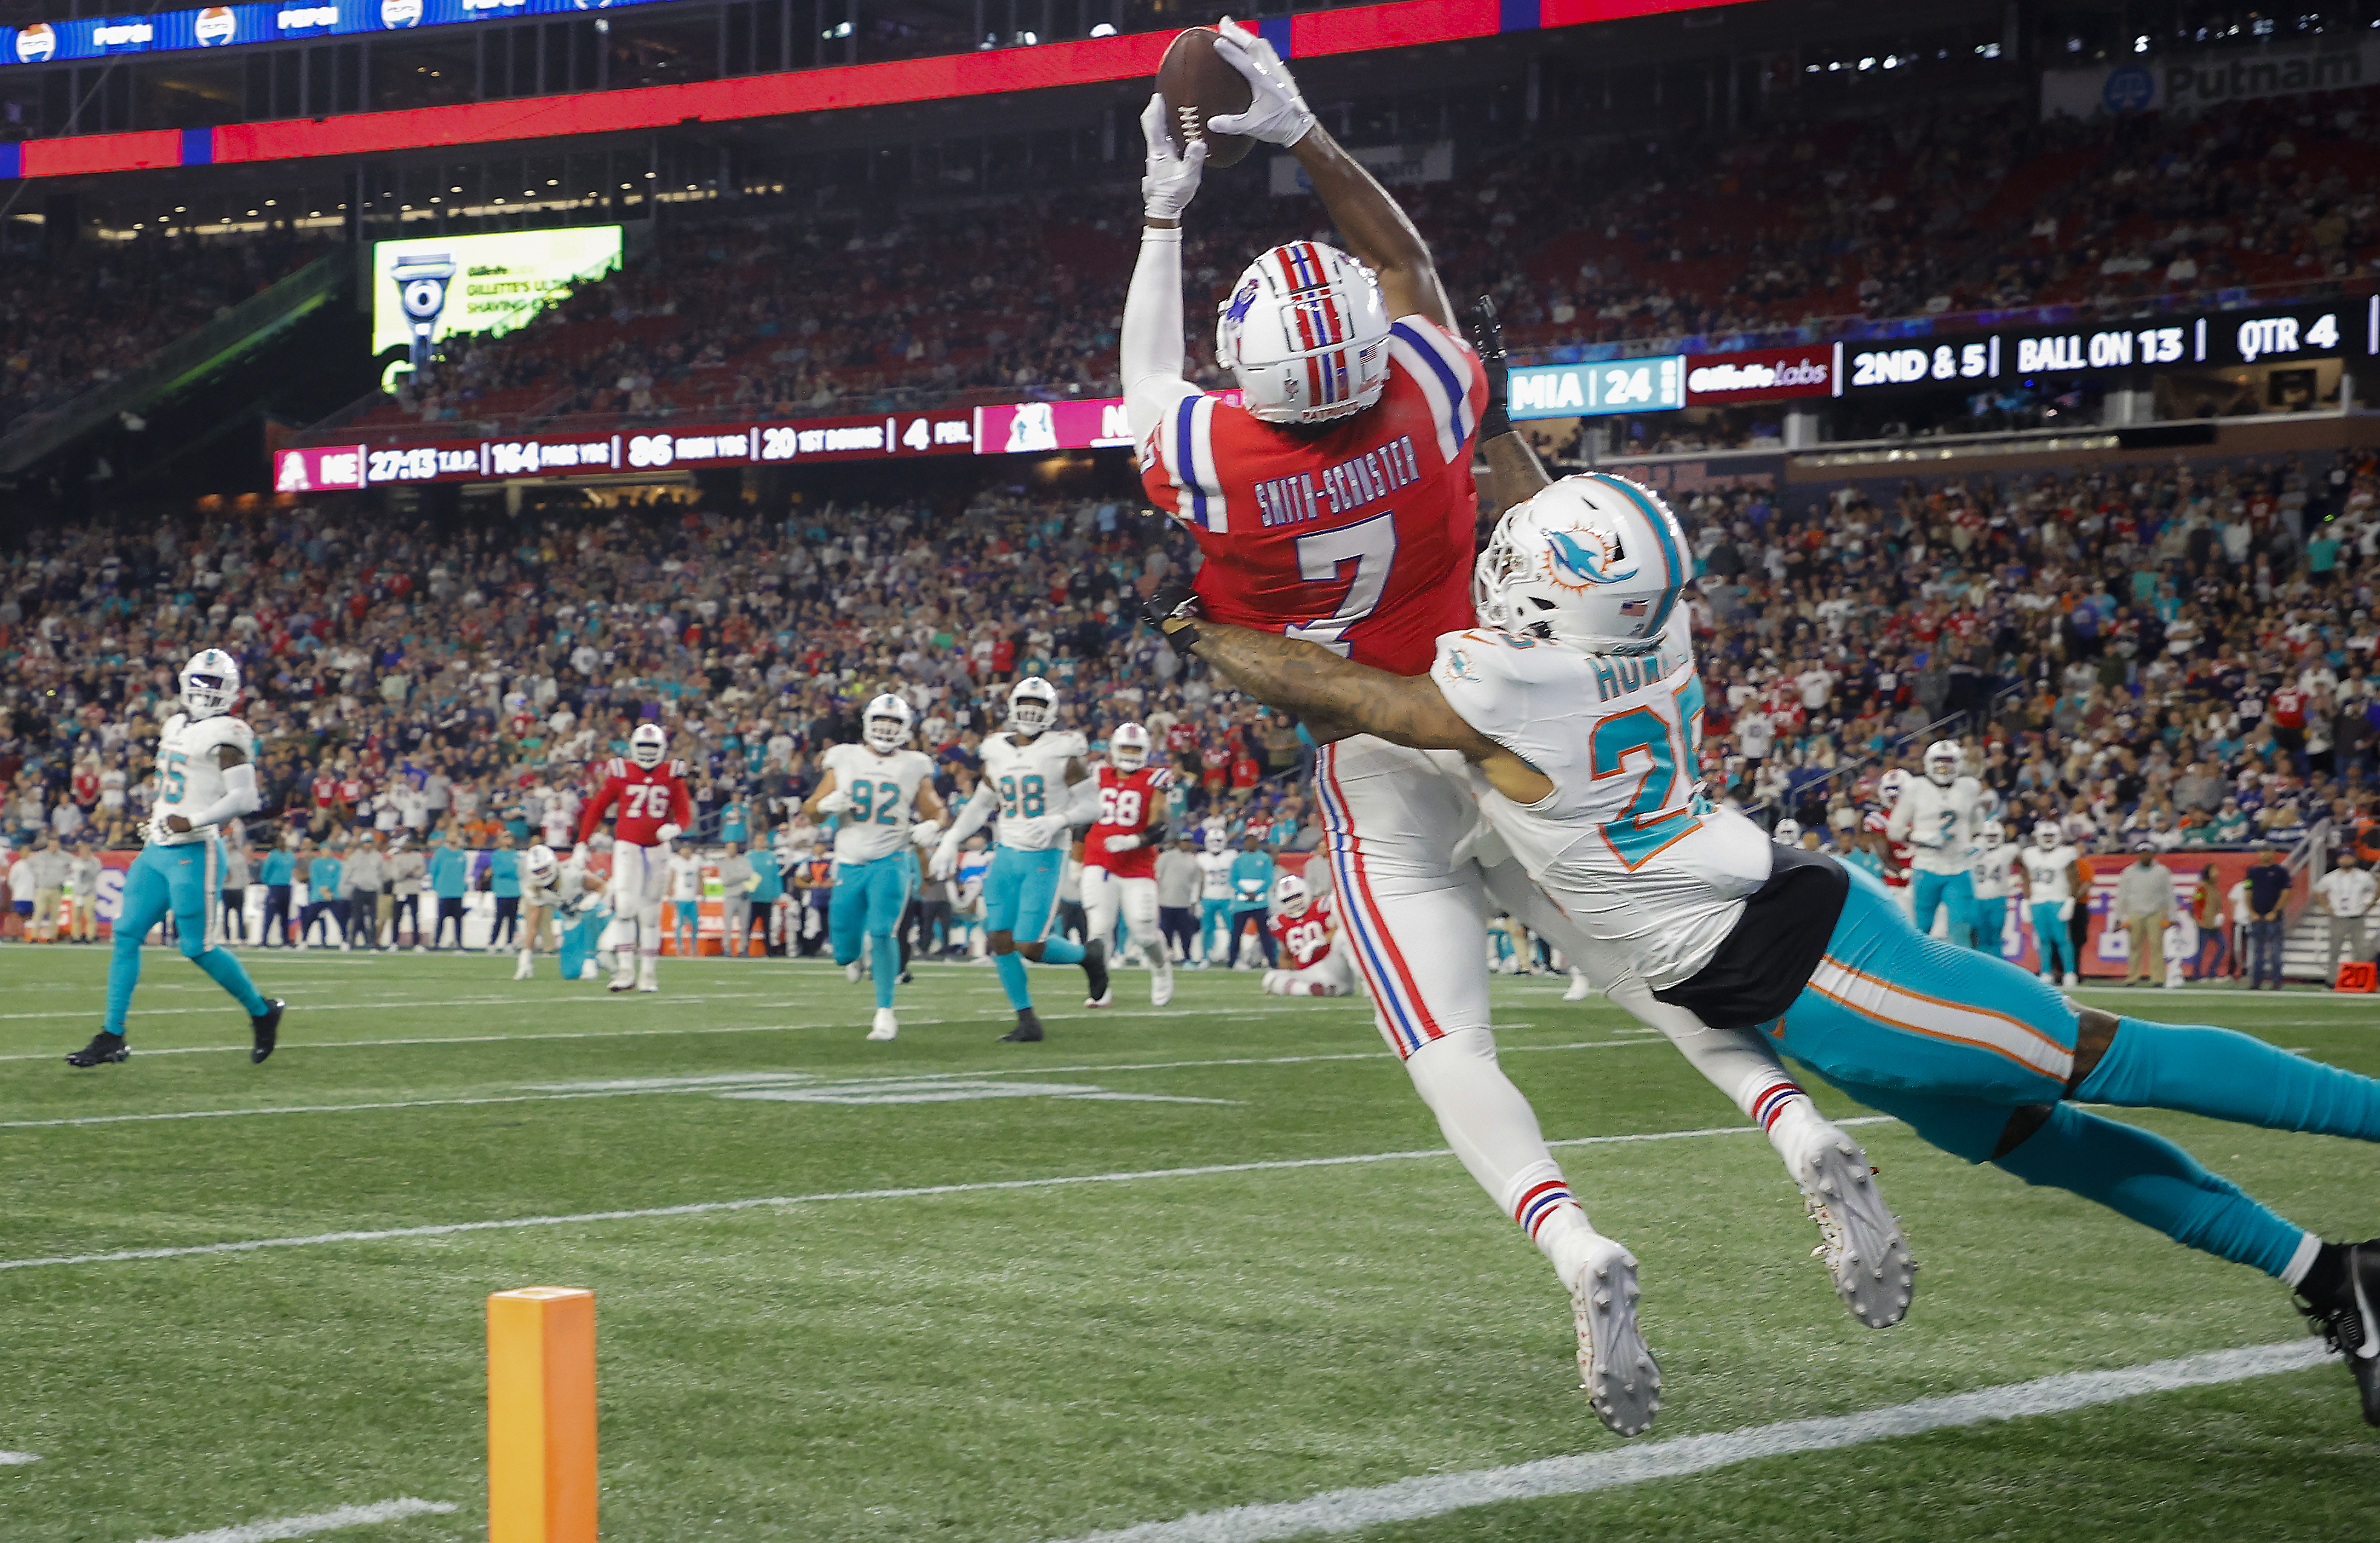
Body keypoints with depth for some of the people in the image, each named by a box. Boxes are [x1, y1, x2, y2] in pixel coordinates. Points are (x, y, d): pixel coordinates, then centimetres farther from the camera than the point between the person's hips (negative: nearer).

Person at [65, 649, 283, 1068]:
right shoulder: (176, 726, 14)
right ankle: (112, 1037, 5)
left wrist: (193, 822, -23)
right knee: (126, 935, 1)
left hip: (195, 853, -8)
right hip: (158, 850, 8)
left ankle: (262, 1012, 16)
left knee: (198, 947, -5)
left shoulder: (227, 735, -11)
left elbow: (244, 798, -18)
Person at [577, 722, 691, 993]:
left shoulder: (672, 775, 1)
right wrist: (582, 843, 2)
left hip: (657, 848, 2)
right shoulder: (621, 773, -3)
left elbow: (685, 813, 2)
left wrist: (676, 827, -21)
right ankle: (625, 969, -13)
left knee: (651, 911, 9)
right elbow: (597, 808, 5)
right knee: (625, 904, -17)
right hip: (627, 846, -2)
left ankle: (648, 973, 17)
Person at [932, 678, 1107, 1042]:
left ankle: (1088, 954, 18)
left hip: (1045, 858, -5)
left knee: (1030, 946, -12)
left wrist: (1057, 822, -20)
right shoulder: (998, 753, 9)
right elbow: (980, 805, 20)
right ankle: (1027, 1021, 10)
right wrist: (950, 842, 13)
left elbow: (1090, 804, -4)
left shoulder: (1062, 752, -6)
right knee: (999, 941, -1)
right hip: (1006, 854, 5)